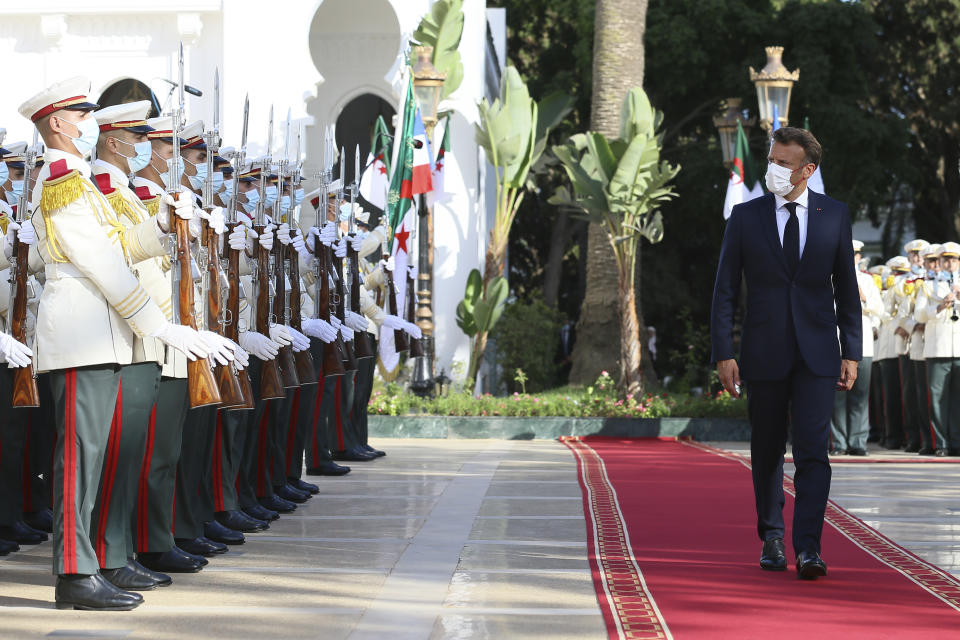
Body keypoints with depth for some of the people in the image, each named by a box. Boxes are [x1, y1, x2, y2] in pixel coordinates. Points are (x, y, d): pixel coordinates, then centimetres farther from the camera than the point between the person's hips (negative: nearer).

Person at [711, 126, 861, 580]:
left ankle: (807, 547, -12)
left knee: (813, 450, -10)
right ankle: (771, 538, 24)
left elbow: (846, 287, 8)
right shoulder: (746, 217, 1)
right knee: (767, 452, 10)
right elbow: (725, 290, 2)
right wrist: (724, 354, -6)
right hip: (764, 353, 1)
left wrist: (852, 352, 3)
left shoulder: (834, 215, 3)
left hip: (817, 355, -1)